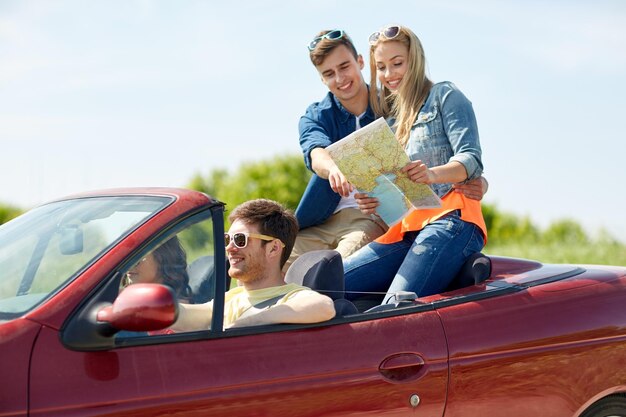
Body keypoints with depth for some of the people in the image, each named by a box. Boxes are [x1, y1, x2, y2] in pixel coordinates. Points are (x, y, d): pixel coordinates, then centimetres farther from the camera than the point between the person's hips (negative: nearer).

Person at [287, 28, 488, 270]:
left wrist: (477, 182, -21)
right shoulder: (314, 118, 14)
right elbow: (316, 153, -12)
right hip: (320, 222, 3)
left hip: (377, 218, -3)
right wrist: (334, 169, -39)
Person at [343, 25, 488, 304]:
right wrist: (372, 201, -3)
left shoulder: (444, 96, 10)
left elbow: (471, 160, -4)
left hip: (450, 218, -6)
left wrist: (432, 174, -25)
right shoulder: (388, 117, 28)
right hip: (404, 231, 6)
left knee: (397, 305, -32)